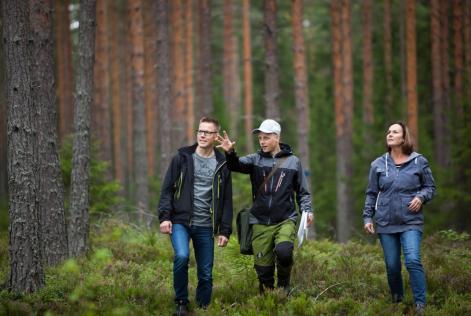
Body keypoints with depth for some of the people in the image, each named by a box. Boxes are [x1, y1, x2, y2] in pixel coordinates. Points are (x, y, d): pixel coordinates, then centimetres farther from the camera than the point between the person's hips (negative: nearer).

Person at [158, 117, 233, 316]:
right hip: (180, 221, -2)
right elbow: (167, 189, 1)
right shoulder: (182, 158, 3)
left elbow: (227, 201, 9)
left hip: (205, 226, 2)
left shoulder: (222, 164, 7)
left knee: (206, 274, 4)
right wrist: (164, 217, -10)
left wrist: (225, 230, 4)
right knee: (181, 256, -25)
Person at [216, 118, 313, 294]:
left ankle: (284, 281, 0)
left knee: (284, 251, -28)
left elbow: (303, 192, 12)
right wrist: (230, 153, -34)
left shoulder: (293, 161, 6)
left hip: (285, 220, -2)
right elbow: (237, 165, -13)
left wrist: (307, 210, -4)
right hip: (260, 223, 2)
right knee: (263, 269, 2)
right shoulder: (255, 160, 6)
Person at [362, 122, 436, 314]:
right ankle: (397, 301, 22)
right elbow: (371, 194, 13)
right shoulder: (378, 165, 8)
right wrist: (367, 217, 7)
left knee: (413, 261, -18)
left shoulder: (419, 162, 3)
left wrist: (421, 197, -9)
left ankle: (420, 304, -13)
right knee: (392, 266, 4)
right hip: (386, 224, 2)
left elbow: (430, 187, 11)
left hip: (411, 222, -2)